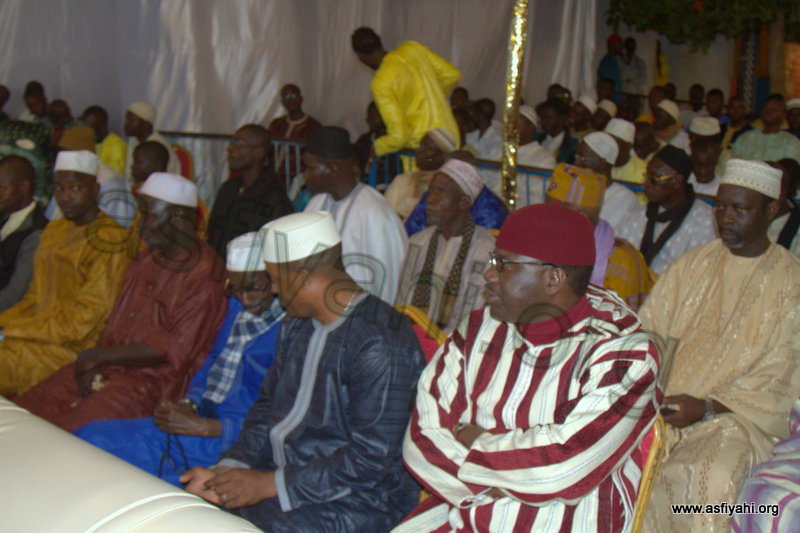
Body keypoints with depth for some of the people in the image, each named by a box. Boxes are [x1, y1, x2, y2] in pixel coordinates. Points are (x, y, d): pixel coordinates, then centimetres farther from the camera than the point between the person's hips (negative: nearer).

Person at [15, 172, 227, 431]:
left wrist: (98, 356, -11)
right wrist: (91, 365, -3)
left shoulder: (204, 276, -14)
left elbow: (173, 349, -17)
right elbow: (117, 320, 16)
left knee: (74, 429, -26)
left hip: (155, 379, -8)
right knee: (22, 413, -3)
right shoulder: (145, 259, 15)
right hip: (109, 368, 8)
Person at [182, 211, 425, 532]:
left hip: (356, 500, -7)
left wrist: (269, 484, -20)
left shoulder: (379, 343, -20)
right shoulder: (296, 324, 11)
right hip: (284, 469, 7)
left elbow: (372, 457, -22)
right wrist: (226, 469, -2)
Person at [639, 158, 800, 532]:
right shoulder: (693, 265, 13)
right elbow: (645, 331, 10)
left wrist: (707, 408, -18)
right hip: (665, 403, 4)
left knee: (712, 479, -33)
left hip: (738, 414, -3)